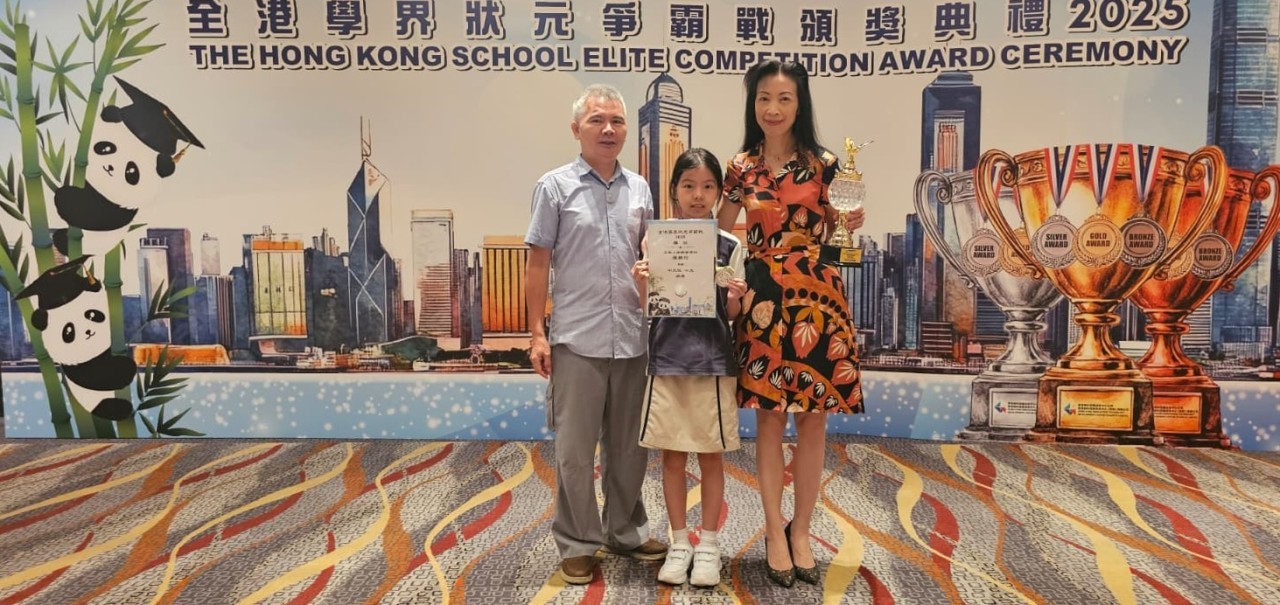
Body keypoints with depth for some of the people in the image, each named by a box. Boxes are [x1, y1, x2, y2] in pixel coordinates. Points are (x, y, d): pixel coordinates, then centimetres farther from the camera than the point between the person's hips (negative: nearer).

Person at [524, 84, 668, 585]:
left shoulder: (639, 189, 10)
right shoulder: (555, 186, 0)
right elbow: (538, 264, -2)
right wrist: (537, 332, -6)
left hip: (633, 337, 4)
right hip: (576, 338, -4)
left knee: (629, 445, 13)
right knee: (575, 449, 4)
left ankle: (625, 530, 30)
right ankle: (577, 543, 17)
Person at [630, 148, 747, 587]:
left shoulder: (730, 246, 0)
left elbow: (731, 315, 3)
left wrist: (735, 297, -17)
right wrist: (641, 283, -16)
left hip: (713, 361, 0)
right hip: (667, 359, 1)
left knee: (711, 456, 7)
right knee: (672, 456, 8)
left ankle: (708, 544, 21)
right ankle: (679, 543, 22)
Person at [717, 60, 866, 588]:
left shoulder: (822, 164, 2)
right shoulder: (741, 168, 6)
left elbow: (832, 234, 10)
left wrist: (850, 225, -12)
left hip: (817, 297, 0)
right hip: (763, 298, 1)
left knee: (813, 418, 4)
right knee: (768, 417, 4)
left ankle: (800, 531, 21)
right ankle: (774, 531, 19)